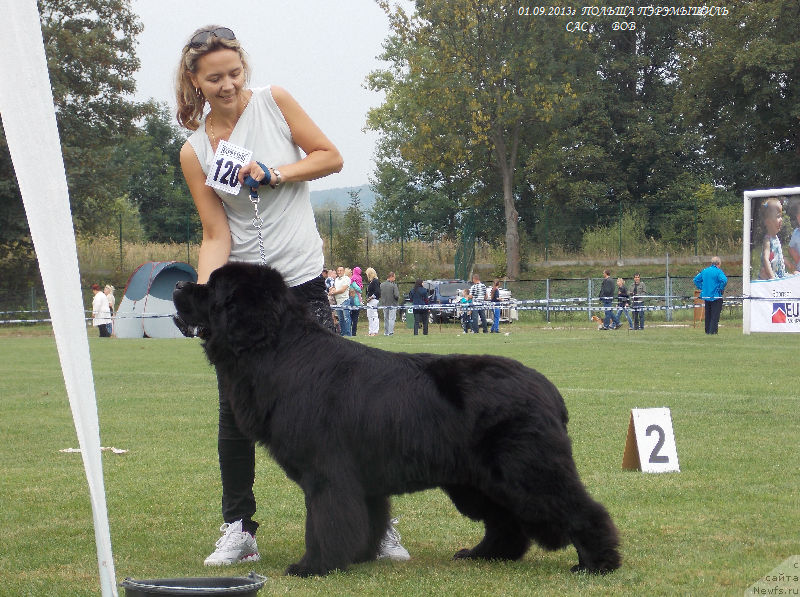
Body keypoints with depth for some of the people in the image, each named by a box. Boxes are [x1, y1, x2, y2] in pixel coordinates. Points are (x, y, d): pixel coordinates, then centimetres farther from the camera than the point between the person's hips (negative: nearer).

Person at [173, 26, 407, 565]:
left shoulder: (273, 102, 1)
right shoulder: (195, 152, 2)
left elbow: (331, 157, 3)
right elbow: (216, 236, -2)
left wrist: (274, 174, -11)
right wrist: (203, 294, -17)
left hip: (302, 282, -2)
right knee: (235, 413, 3)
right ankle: (239, 531, 15)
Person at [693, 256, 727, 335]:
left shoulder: (704, 271, 8)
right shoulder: (718, 271, -12)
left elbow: (696, 279, 12)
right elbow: (724, 280, -28)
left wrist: (702, 288, 12)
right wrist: (721, 289, -13)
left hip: (706, 296, 6)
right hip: (715, 296, -6)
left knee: (708, 315, 15)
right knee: (715, 315, -1)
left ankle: (707, 330, 18)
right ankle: (713, 330, -6)